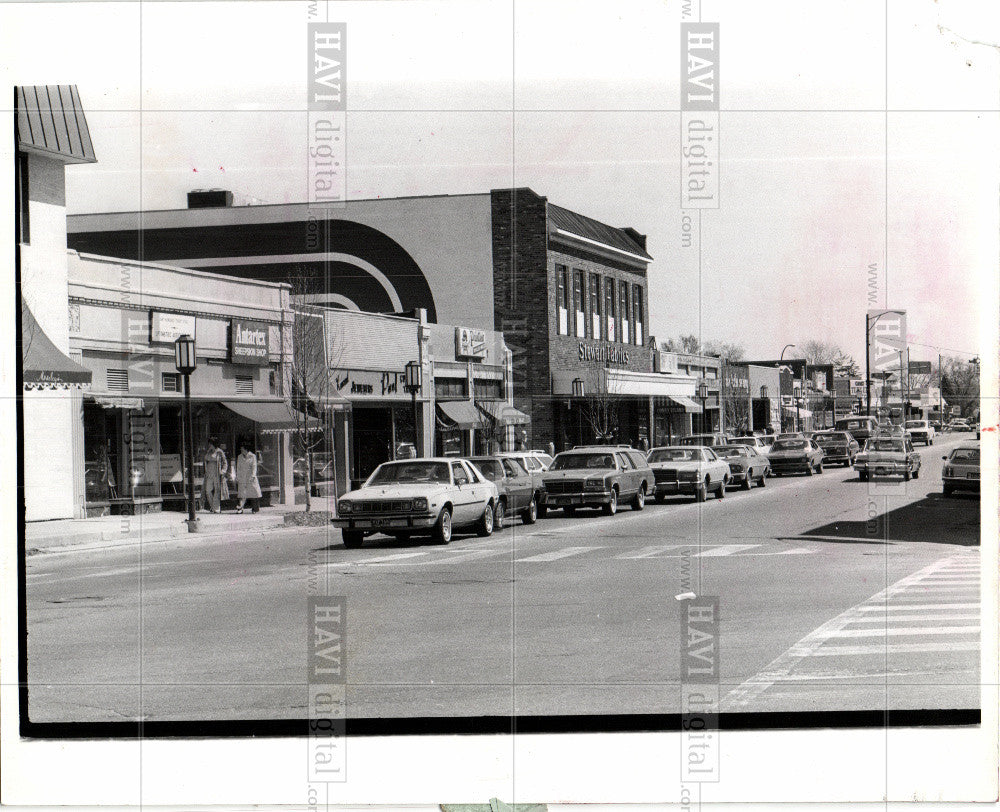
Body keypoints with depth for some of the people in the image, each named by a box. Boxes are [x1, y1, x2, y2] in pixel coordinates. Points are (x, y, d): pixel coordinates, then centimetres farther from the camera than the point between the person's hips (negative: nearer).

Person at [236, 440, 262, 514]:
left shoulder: (252, 456, 3)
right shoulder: (239, 457, 13)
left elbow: (254, 467, -4)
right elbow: (238, 468, 14)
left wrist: (253, 475, -16)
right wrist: (237, 478, 7)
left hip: (251, 478, -2)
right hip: (242, 479, 2)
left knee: (253, 493, 0)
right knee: (242, 494, -10)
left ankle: (255, 509, 11)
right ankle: (240, 508, -20)